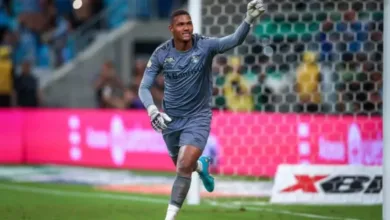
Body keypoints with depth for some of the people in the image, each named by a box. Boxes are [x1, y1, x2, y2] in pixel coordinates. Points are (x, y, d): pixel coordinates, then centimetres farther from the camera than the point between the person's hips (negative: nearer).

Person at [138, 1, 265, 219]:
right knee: (182, 165, 19)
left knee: (184, 167, -17)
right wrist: (152, 110, -28)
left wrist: (249, 19, -52)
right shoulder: (161, 54, -12)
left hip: (198, 117, -3)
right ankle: (201, 166, 55)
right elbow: (144, 88, -9)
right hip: (171, 117, 3)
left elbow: (235, 40, -34)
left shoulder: (205, 45, -17)